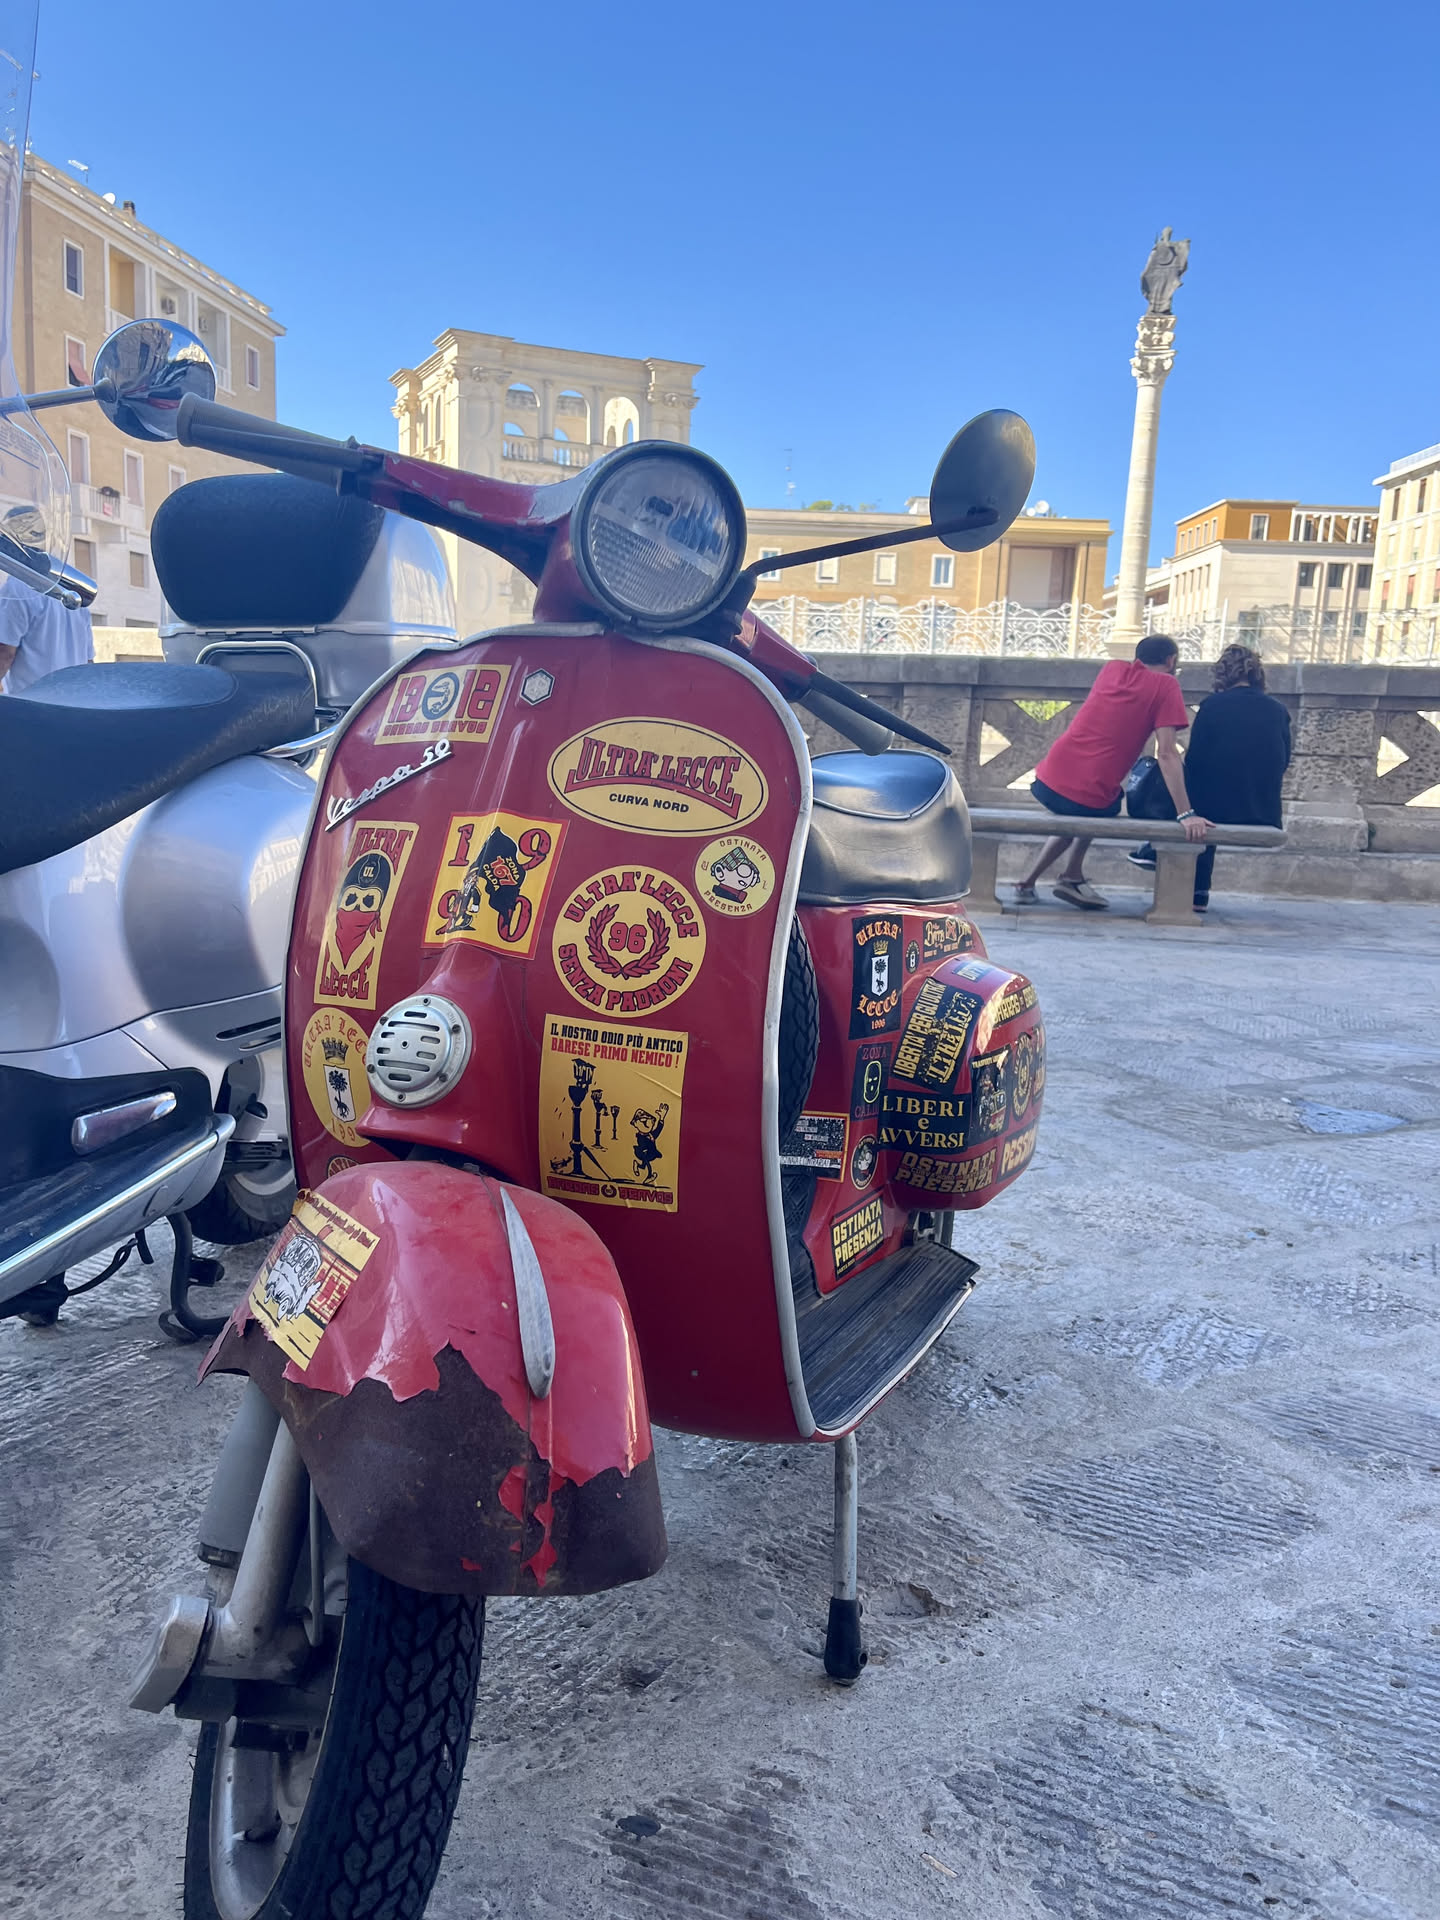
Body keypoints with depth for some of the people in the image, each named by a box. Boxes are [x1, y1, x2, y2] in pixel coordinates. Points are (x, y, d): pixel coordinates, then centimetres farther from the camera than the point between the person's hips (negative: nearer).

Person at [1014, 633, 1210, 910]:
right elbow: (1167, 754, -9)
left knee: (1076, 814, 35)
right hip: (1089, 798, -5)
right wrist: (1185, 814, -11)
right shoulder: (1166, 686, 0)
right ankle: (1071, 877, 25)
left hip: (1047, 782, 5)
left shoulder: (1113, 668, 14)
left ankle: (1028, 882, 33)